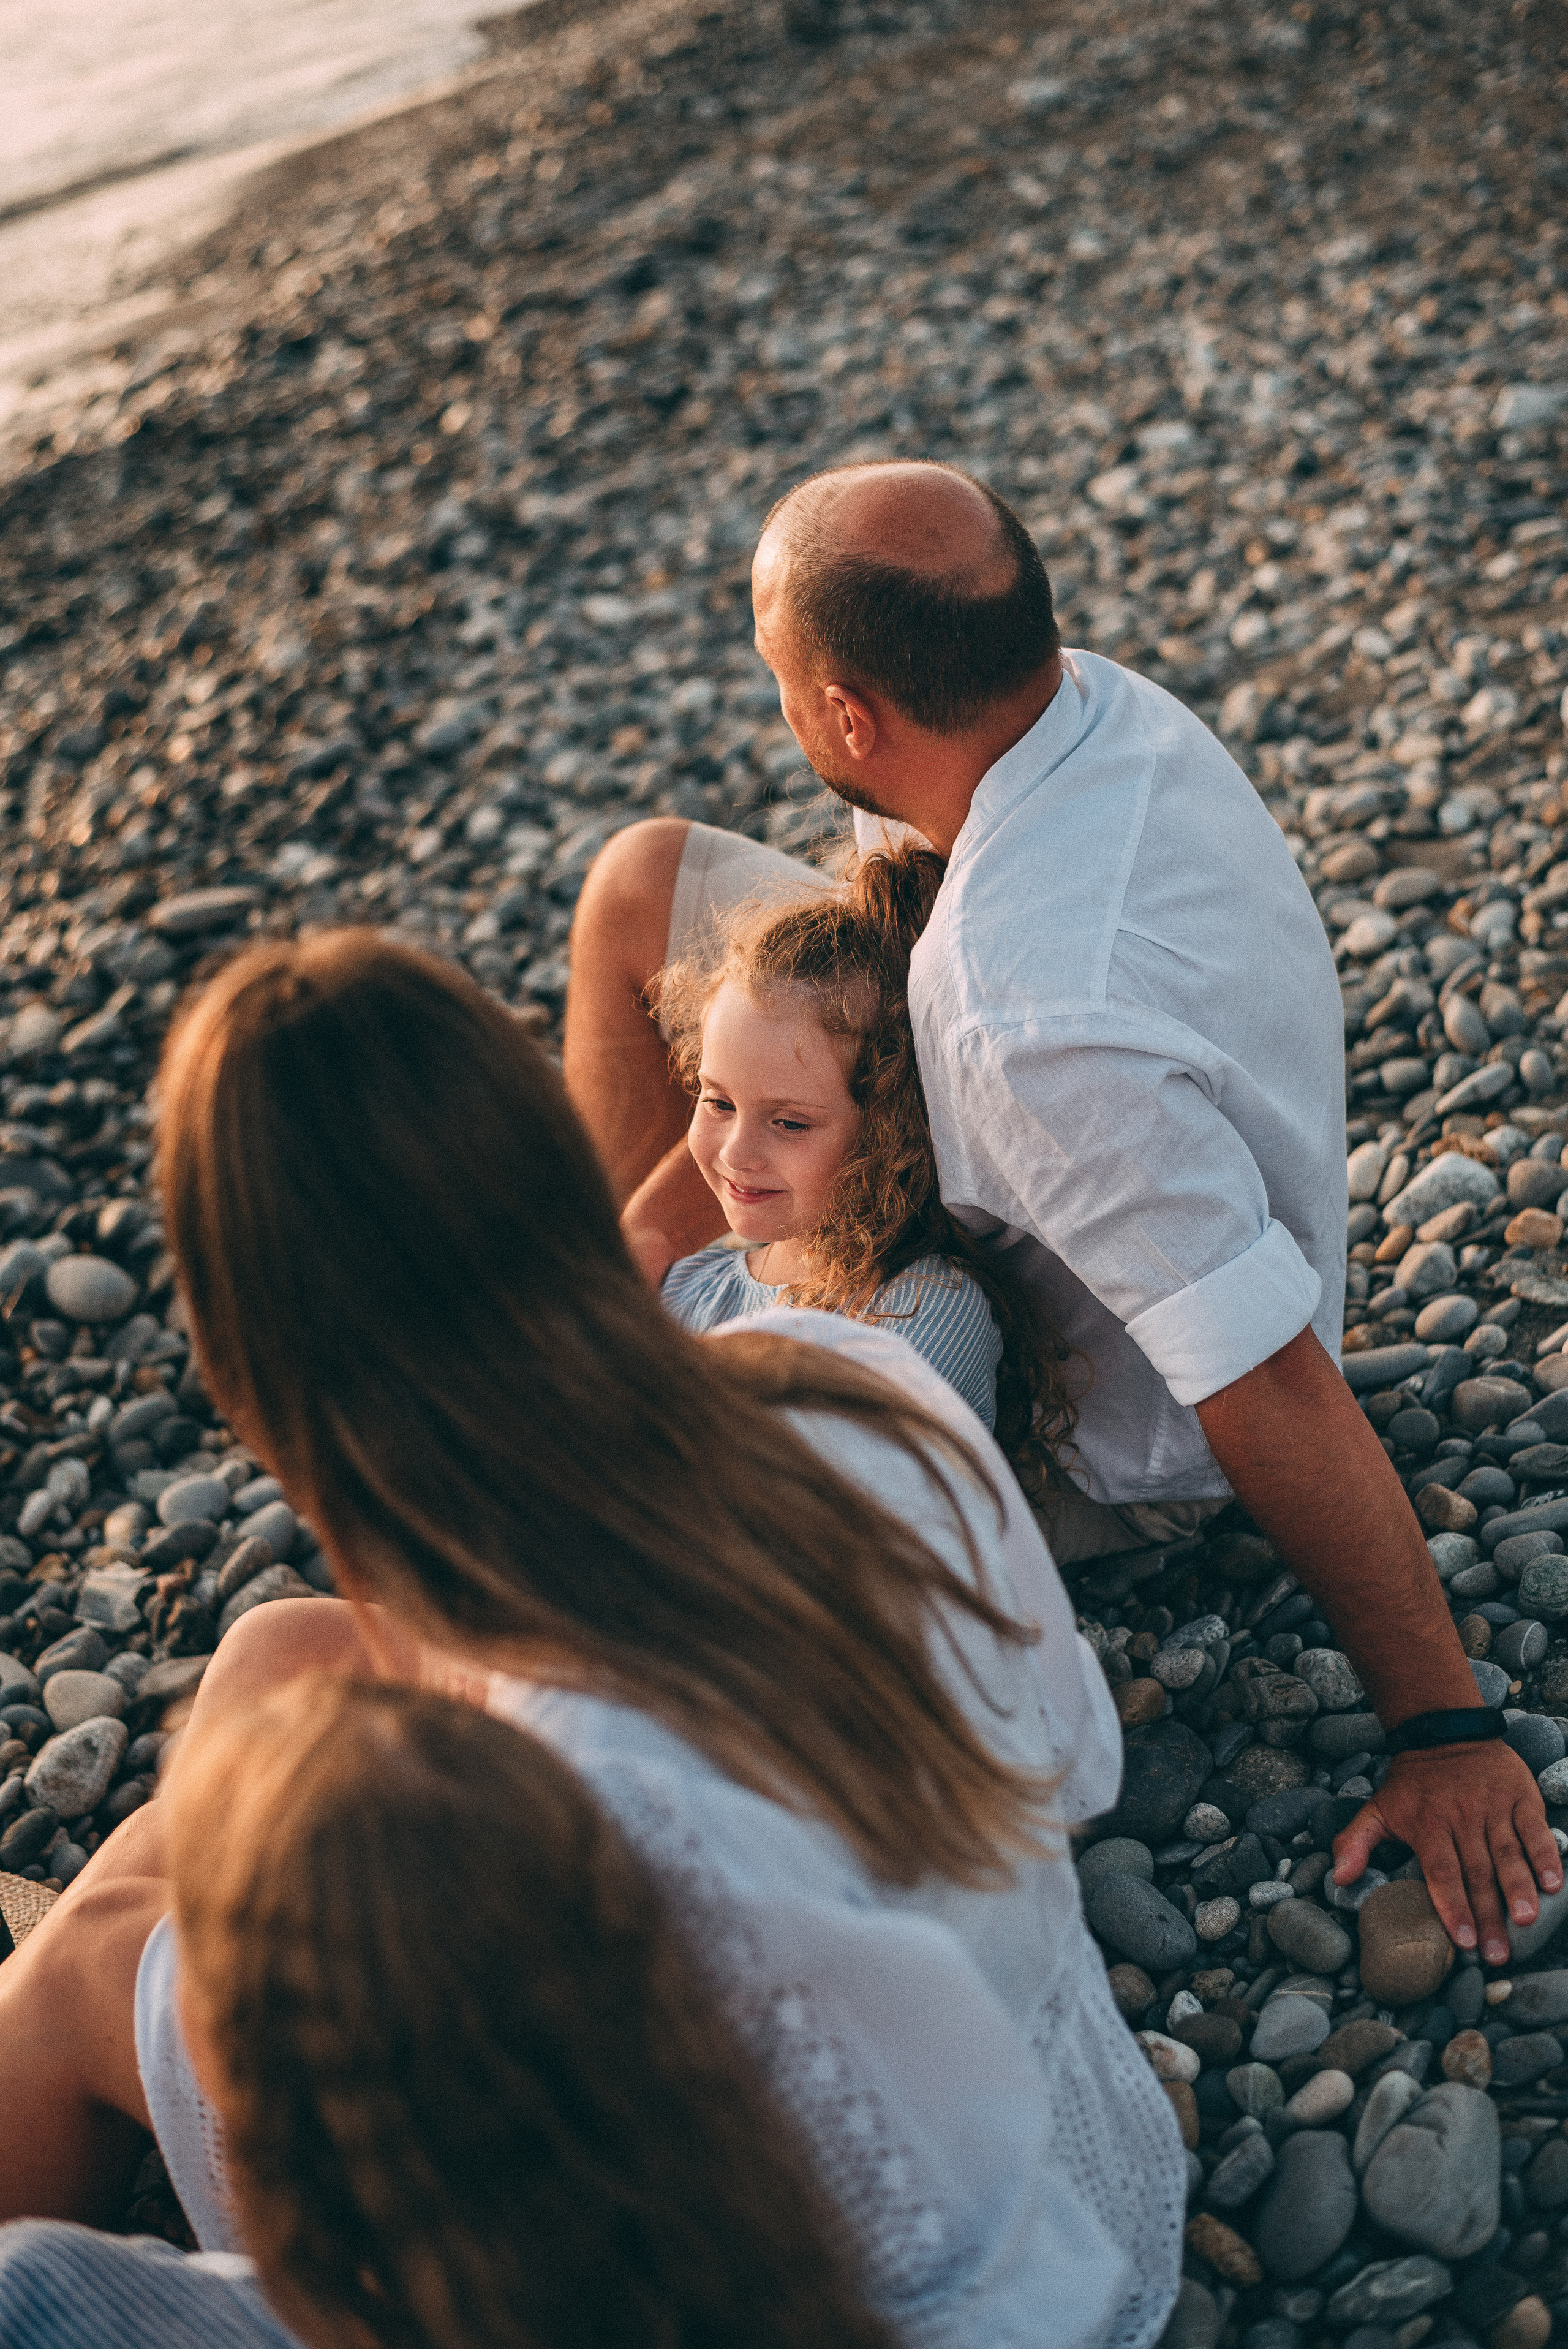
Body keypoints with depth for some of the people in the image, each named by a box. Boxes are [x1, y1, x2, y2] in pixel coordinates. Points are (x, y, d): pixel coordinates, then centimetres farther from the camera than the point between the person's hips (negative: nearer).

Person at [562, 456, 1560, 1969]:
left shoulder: (1033, 1022, -44)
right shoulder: (1095, 705, -17)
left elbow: (1279, 1394, -38)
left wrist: (1445, 1731, -27)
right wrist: (667, 1206, 0)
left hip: (1110, 1439, -8)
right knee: (645, 880, 5)